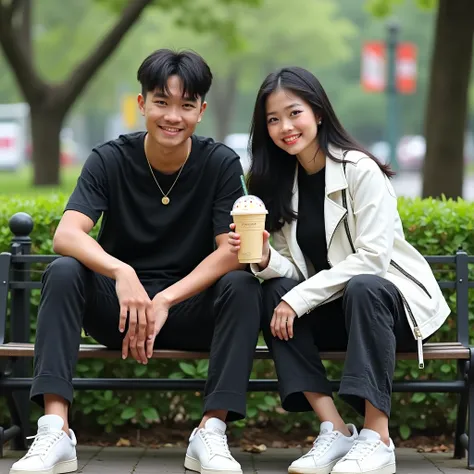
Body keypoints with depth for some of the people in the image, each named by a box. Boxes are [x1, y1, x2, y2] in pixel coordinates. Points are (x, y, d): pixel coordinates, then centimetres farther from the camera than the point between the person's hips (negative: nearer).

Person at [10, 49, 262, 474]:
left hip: (192, 311, 0)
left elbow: (230, 251, -15)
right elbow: (67, 235, -21)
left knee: (242, 285, -28)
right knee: (62, 273, -26)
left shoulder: (221, 164, -6)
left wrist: (165, 300, -27)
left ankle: (212, 431, -29)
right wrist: (120, 272, -41)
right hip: (117, 310, 0)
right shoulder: (110, 160, -6)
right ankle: (55, 431, -34)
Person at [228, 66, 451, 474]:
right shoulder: (280, 183, 5)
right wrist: (265, 260, -21)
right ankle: (335, 429, -27)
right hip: (334, 308, 6)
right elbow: (293, 270, 2)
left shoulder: (360, 170, -14)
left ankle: (377, 438, -35)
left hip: (393, 298, -5)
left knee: (362, 288, -37)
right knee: (274, 294, -22)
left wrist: (299, 299, -26)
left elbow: (371, 258, -22)